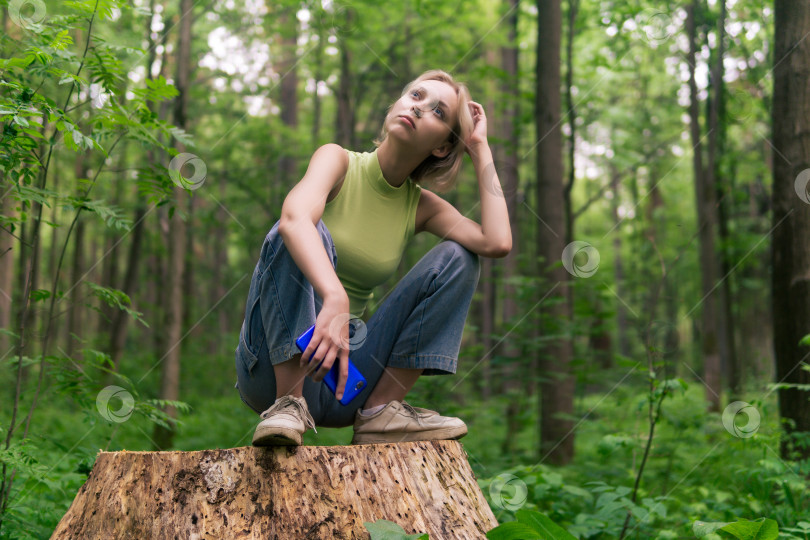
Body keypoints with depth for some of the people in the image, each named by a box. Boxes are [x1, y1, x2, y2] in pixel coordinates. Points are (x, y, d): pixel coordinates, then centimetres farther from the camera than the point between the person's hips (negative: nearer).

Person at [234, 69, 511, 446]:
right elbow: (294, 217, -30)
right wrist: (335, 299, -47)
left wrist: (481, 149, -4)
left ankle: (382, 409, -12)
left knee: (458, 256, -5)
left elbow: (498, 243, -14)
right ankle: (288, 403, -28)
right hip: (277, 366, -4)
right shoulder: (339, 161, -6)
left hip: (344, 370, 4)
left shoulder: (421, 206, 6)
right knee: (305, 231, -27)